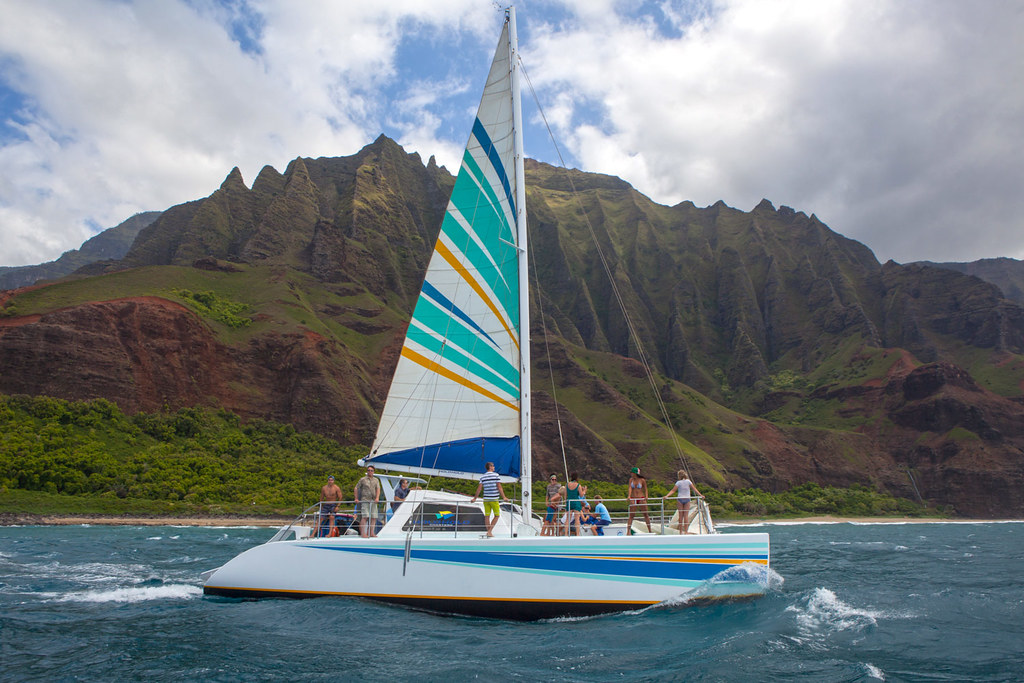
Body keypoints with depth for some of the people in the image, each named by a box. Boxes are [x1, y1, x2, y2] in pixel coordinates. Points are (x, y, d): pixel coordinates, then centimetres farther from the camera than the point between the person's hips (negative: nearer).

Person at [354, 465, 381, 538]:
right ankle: (363, 533, -13)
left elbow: (378, 489, 5)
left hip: (373, 501, 4)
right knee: (365, 516, -13)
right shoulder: (363, 479, 6)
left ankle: (371, 533, 7)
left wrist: (377, 498, -10)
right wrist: (356, 498, 5)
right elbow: (356, 488, 10)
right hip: (365, 500, -4)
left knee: (373, 517, 1)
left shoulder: (376, 480, 15)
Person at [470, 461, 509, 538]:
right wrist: (504, 497, -8)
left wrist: (475, 498, 10)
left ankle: (489, 533, 11)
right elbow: (499, 487, -9)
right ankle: (489, 531, -4)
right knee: (496, 516, 6)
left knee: (487, 516, 7)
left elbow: (479, 488, 3)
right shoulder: (496, 475, -4)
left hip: (486, 499, 4)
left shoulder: (482, 476, 7)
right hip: (494, 499, -4)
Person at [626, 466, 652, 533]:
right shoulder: (631, 479, 4)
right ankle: (628, 531, -4)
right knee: (631, 515, -3)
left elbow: (645, 489, 2)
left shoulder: (642, 480, -2)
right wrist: (629, 496, -21)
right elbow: (630, 488, -6)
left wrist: (646, 496, -14)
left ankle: (650, 530, 14)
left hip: (641, 499, -1)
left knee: (645, 514, 4)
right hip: (633, 499, 1)